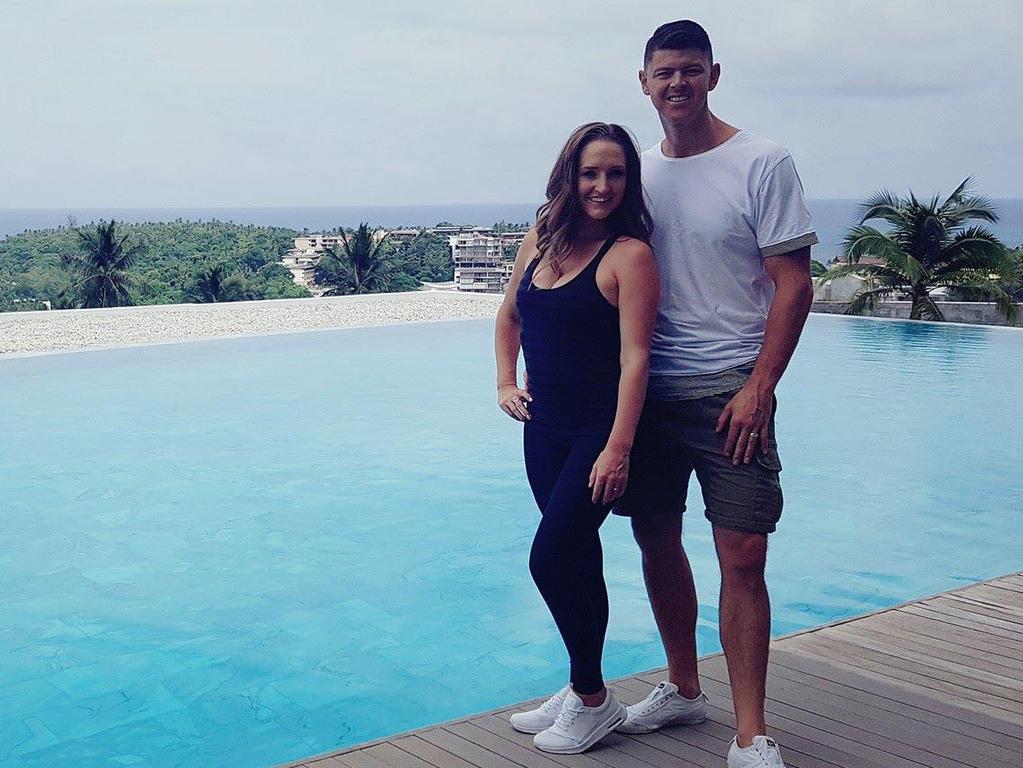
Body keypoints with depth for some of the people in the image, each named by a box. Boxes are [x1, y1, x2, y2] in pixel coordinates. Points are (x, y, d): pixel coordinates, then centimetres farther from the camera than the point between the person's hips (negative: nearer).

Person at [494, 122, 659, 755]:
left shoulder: (629, 254, -13)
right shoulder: (539, 243, 7)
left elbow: (634, 358, -19)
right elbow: (510, 315, 25)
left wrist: (618, 448, -25)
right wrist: (506, 382, 13)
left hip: (599, 430, -6)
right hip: (545, 428, 7)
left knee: (551, 558, -9)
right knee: (578, 559, 15)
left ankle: (593, 700, 9)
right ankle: (582, 691, 28)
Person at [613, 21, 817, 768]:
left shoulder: (762, 164, -5)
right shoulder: (640, 171, 10)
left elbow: (794, 284, -8)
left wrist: (759, 387, -14)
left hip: (728, 390, -5)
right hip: (648, 386, 5)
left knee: (742, 553, -8)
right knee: (657, 538, 10)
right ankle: (682, 689, 29)